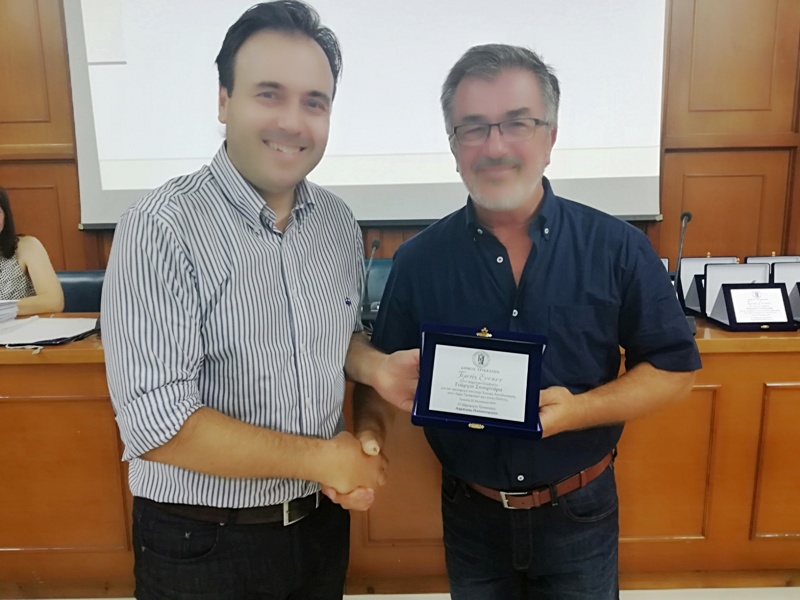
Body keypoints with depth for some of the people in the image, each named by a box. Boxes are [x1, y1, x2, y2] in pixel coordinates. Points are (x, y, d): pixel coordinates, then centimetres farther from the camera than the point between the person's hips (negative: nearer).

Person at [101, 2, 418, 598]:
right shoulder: (161, 230, -20)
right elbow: (155, 424, -23)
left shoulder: (339, 224, -2)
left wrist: (376, 366, -9)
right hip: (201, 545, -5)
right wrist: (319, 457, -18)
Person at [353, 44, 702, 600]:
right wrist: (370, 433, -20)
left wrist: (580, 410, -21)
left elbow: (674, 367, -6)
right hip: (470, 513, 1)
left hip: (580, 512, 0)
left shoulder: (618, 248, -11)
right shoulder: (419, 260, -8)